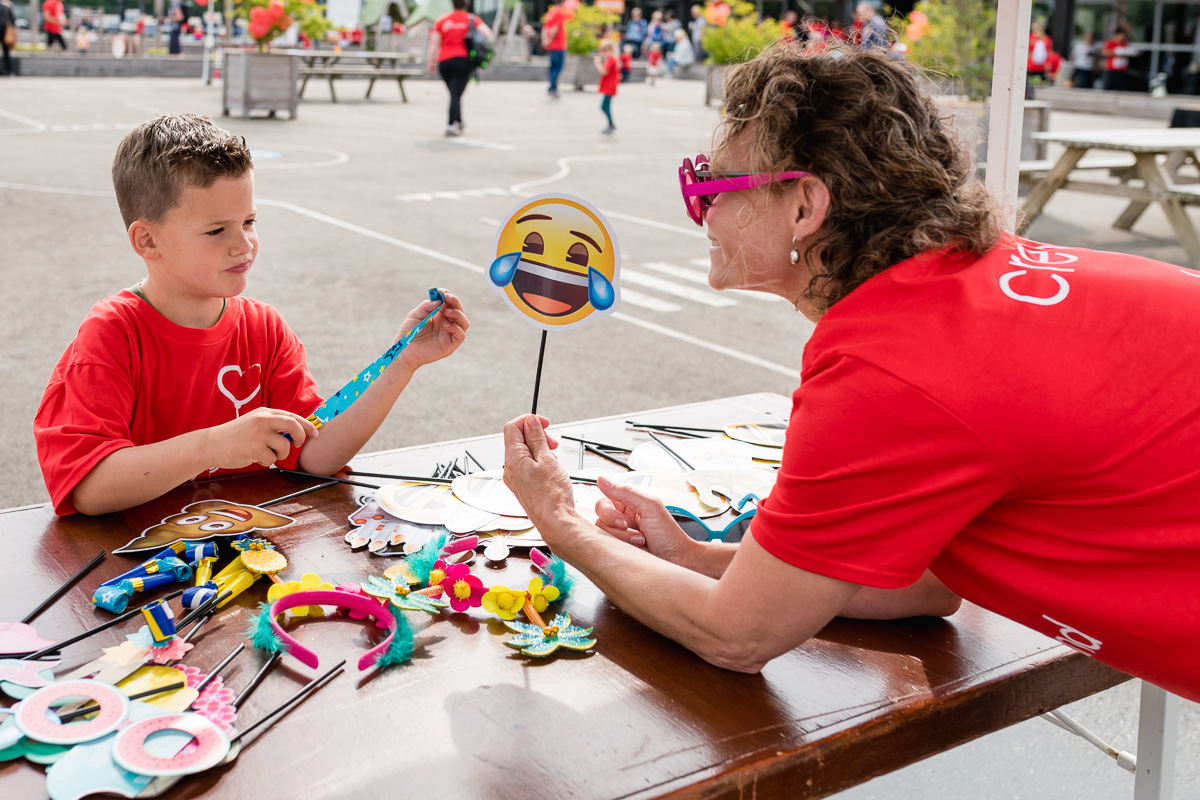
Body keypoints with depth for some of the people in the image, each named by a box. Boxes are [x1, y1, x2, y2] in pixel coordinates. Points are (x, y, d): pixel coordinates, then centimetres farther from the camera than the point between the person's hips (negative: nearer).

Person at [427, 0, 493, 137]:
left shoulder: (442, 20, 10)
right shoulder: (472, 19, 5)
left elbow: (434, 42, 5)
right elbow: (488, 34, -8)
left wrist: (431, 62, 8)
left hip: (444, 61, 3)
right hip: (463, 59, -3)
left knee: (454, 93, 17)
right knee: (456, 94, -7)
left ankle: (458, 122, 26)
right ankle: (451, 125, -18)